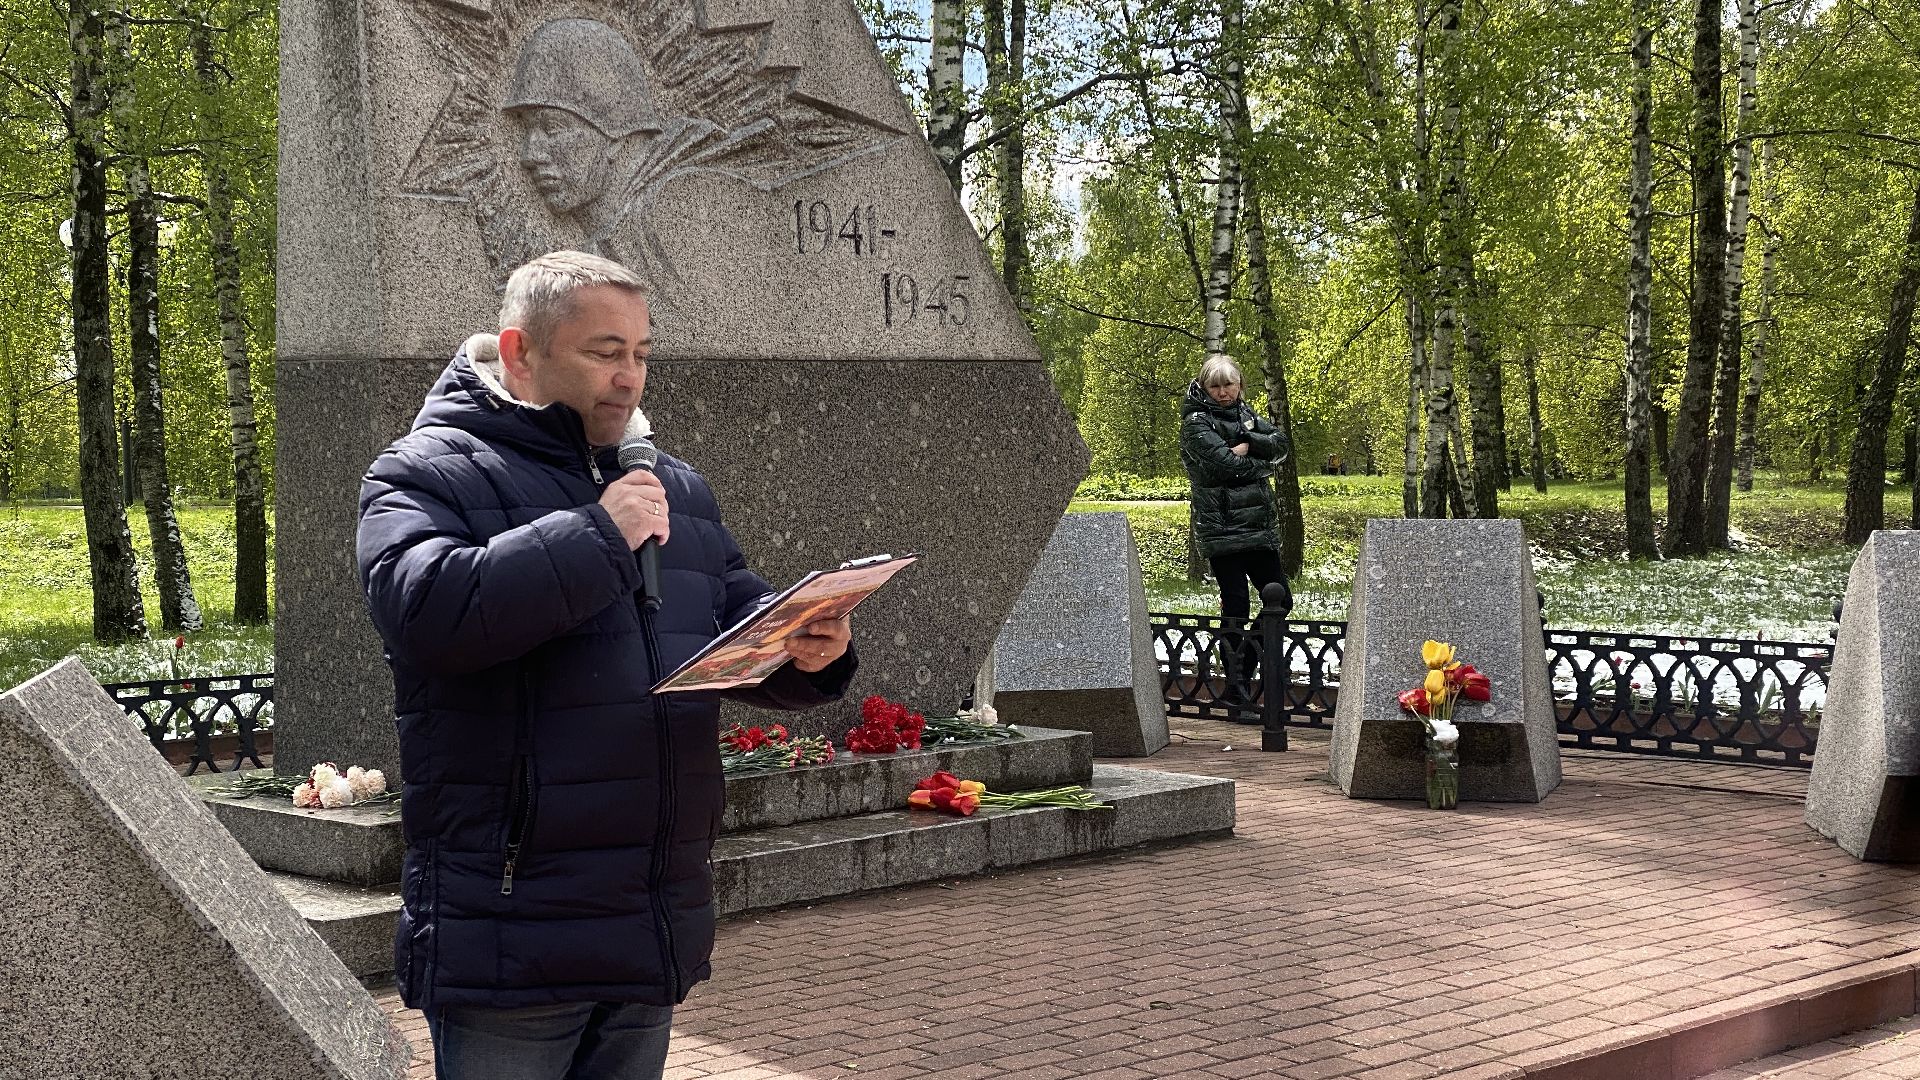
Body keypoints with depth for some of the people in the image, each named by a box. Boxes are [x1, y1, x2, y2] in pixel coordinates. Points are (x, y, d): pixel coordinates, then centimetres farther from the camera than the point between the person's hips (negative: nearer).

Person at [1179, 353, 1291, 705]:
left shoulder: (1245, 414, 16)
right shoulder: (1196, 423, -5)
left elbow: (1281, 443, 3)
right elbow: (1226, 463, -19)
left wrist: (1248, 443, -12)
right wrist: (1260, 463, -4)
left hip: (1258, 527, 7)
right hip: (1222, 528, -7)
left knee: (1281, 600, 8)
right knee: (1236, 607, -6)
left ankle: (1243, 666, 22)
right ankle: (1237, 689, -1)